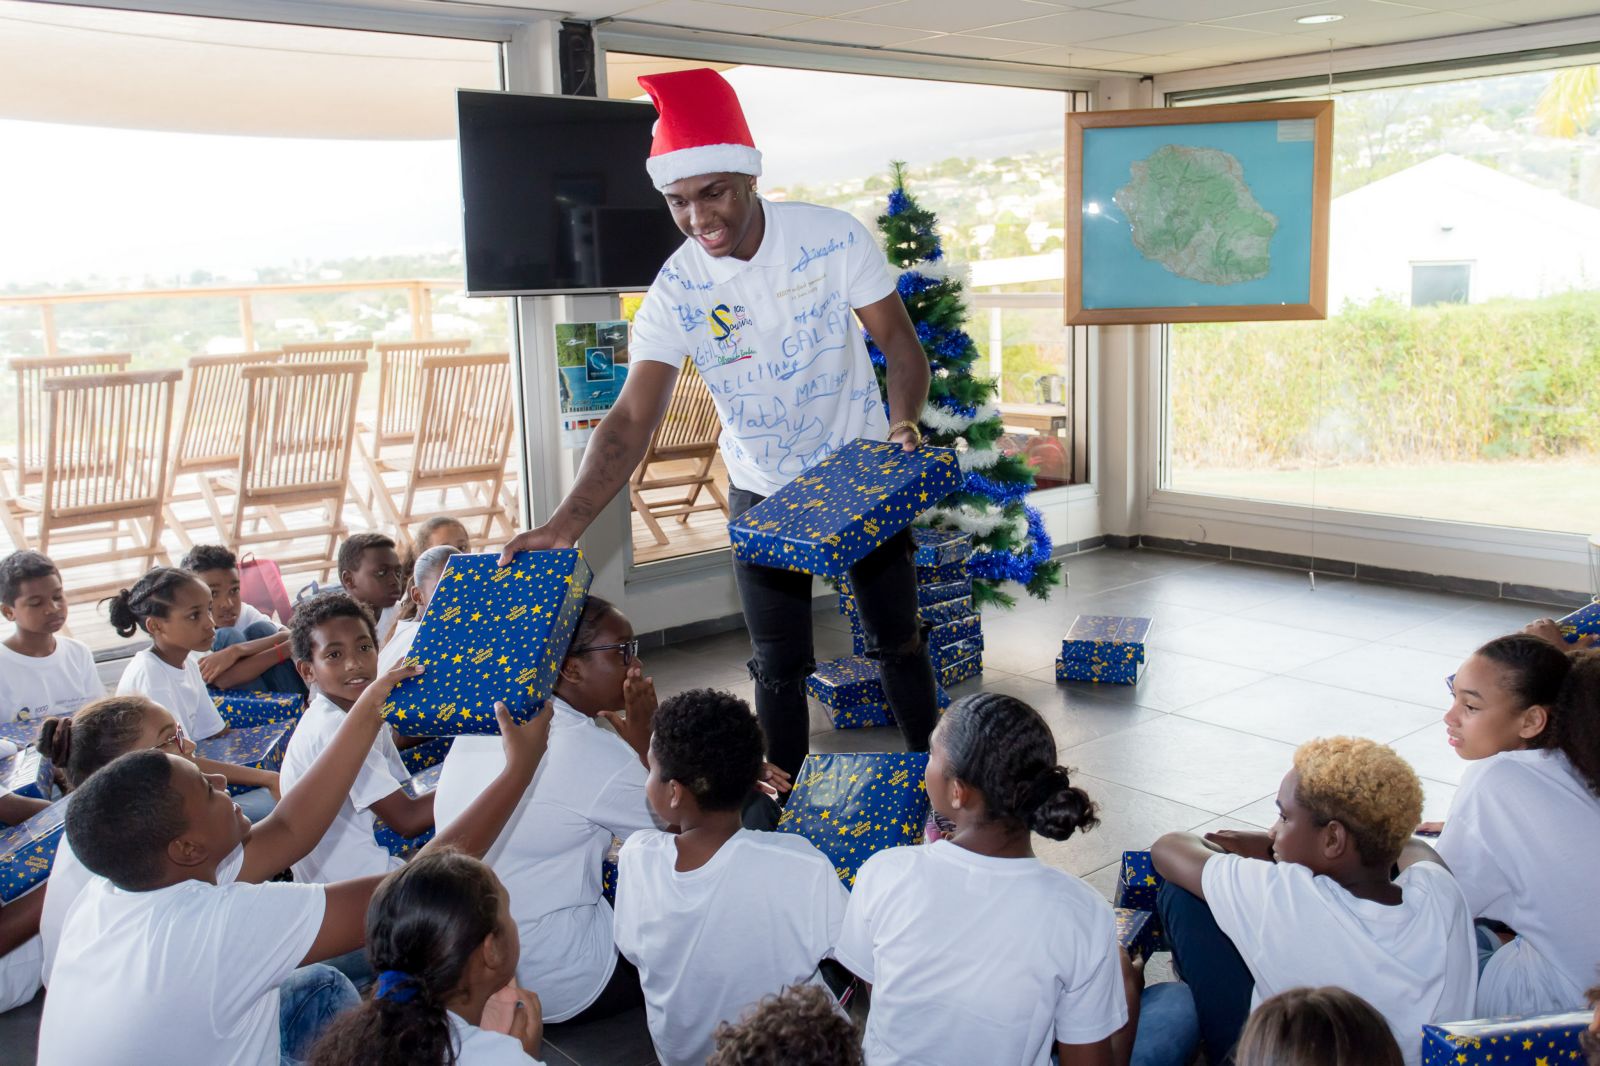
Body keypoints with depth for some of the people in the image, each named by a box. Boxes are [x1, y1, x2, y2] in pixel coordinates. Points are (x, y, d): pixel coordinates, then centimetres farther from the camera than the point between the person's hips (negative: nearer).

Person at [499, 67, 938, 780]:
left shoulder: (833, 238, -18)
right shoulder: (675, 291, -18)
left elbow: (897, 338, -10)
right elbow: (632, 418, -24)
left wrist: (903, 420, -30)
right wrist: (565, 524, -37)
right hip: (763, 494, 0)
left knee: (898, 640, 12)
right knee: (778, 667, 7)